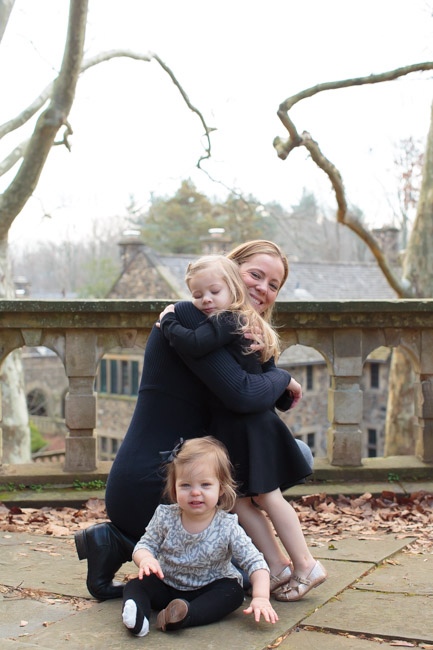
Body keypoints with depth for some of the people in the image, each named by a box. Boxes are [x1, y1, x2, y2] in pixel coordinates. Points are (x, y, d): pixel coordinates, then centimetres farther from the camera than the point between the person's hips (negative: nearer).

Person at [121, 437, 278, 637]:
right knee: (135, 585, -18)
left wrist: (261, 598, -33)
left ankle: (187, 616, -46)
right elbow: (145, 545, -6)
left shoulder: (227, 527, -17)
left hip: (208, 591, -2)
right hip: (167, 586, 2)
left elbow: (255, 562, -18)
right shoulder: (165, 517, -12)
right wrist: (145, 559, -31)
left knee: (233, 591, -28)